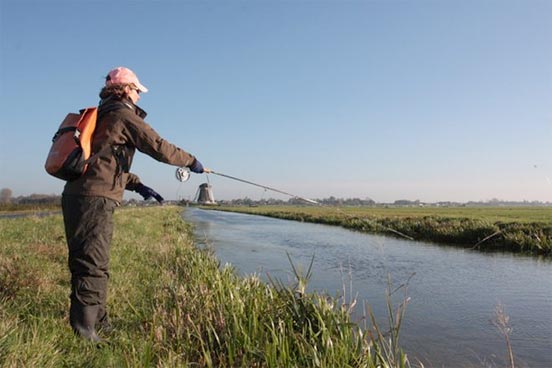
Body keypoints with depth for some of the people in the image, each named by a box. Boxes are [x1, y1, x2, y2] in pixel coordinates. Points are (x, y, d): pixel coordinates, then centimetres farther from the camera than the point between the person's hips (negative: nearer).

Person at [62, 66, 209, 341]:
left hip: (77, 195, 10)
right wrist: (191, 161, 4)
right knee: (93, 266, -8)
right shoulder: (124, 115, -5)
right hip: (95, 199, -10)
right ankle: (83, 334, -6)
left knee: (92, 264, 14)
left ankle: (99, 323, 25)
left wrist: (138, 186, 22)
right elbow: (160, 148, -10)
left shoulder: (102, 116, 24)